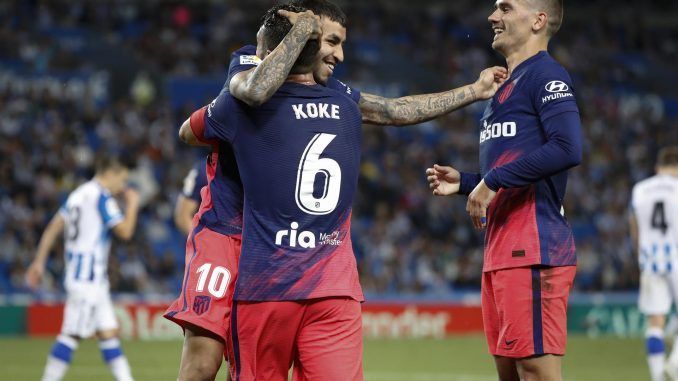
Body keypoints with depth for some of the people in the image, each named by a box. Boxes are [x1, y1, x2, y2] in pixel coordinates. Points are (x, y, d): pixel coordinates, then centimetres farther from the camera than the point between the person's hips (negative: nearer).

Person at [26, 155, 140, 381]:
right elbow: (125, 231, -16)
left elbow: (53, 228, 15)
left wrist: (39, 262, 16)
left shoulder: (79, 194, 16)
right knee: (73, 334, -9)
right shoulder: (102, 197, -11)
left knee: (108, 332, 8)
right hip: (88, 275, -10)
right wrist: (132, 204, -1)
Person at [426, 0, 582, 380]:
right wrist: (464, 183, 16)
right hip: (500, 253, 11)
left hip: (532, 250, -11)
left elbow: (567, 149, -22)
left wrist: (492, 181, -17)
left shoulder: (547, 74, -6)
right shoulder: (507, 86, 25)